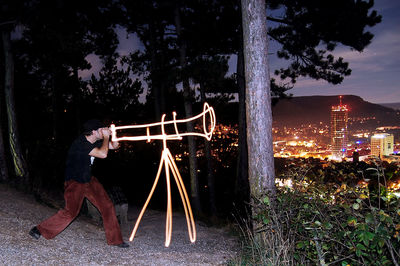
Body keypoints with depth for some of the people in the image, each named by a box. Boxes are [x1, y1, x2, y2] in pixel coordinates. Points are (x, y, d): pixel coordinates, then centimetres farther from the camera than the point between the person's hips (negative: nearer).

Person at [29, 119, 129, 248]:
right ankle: (39, 230, 1)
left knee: (107, 206, 1)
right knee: (71, 211, -18)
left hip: (89, 180, 8)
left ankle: (115, 239, 11)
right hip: (74, 182, -8)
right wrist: (106, 137, -20)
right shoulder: (80, 143, -25)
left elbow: (114, 146, 11)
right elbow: (103, 154, -33)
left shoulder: (95, 142, 0)